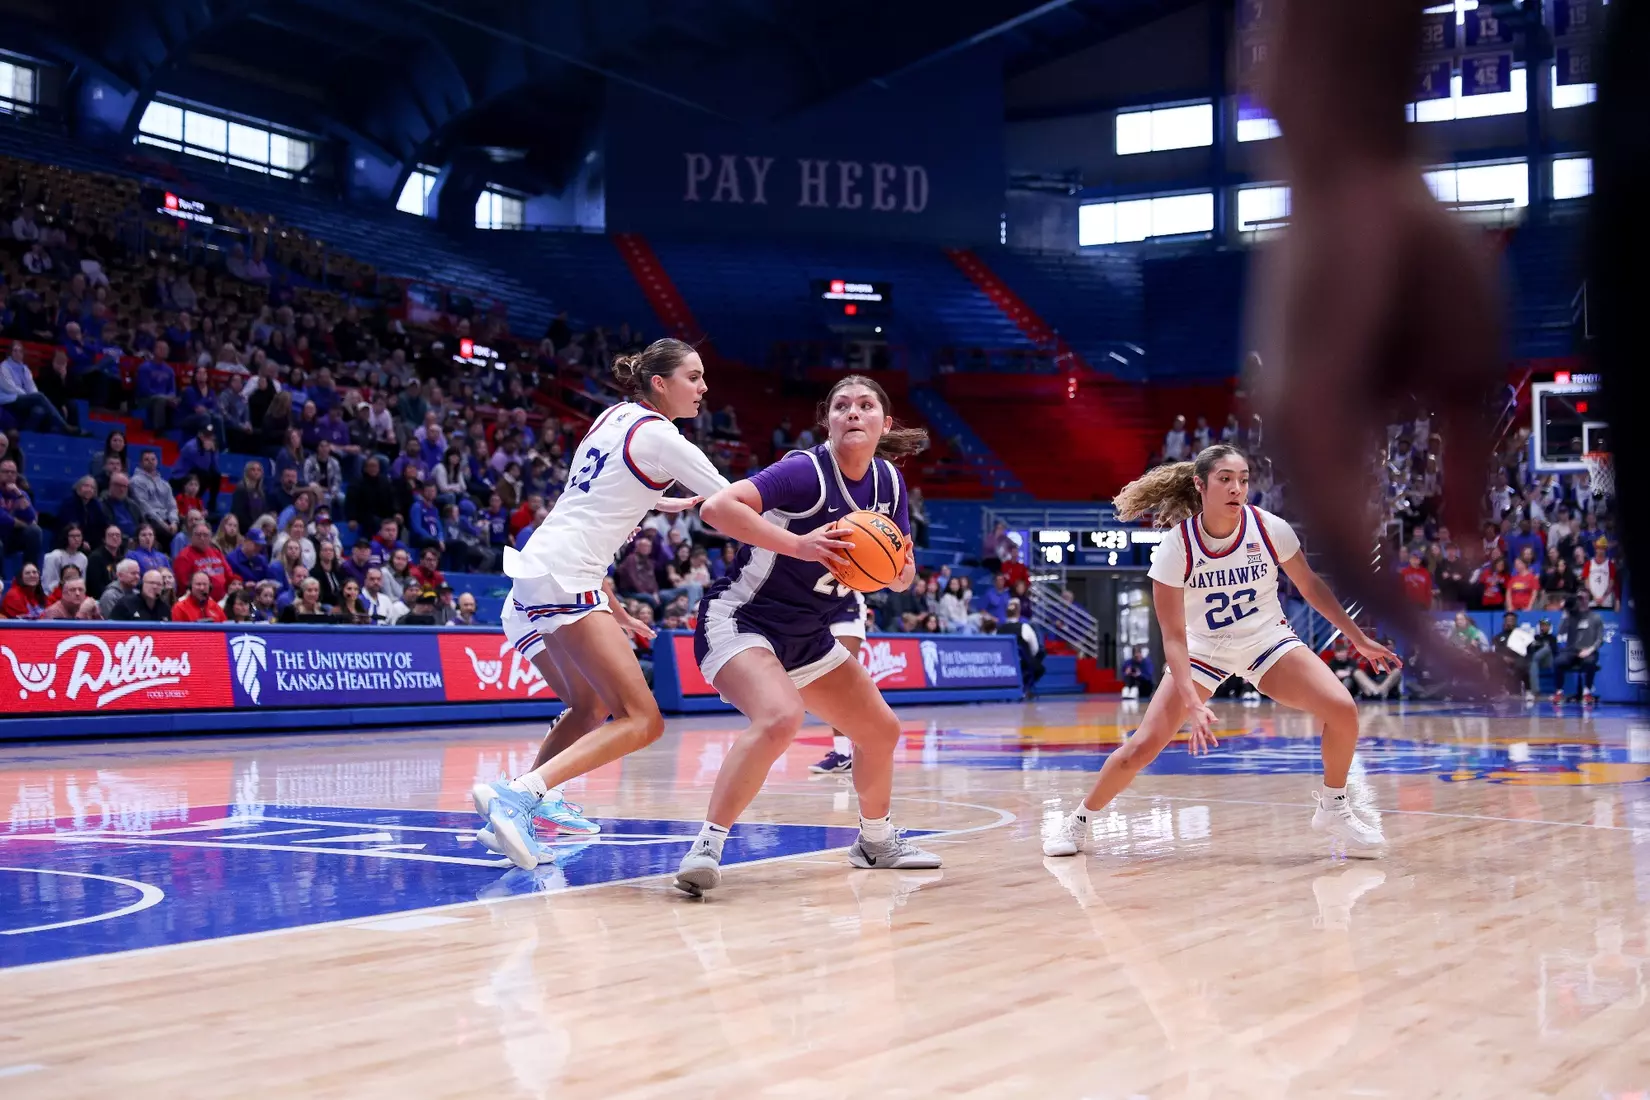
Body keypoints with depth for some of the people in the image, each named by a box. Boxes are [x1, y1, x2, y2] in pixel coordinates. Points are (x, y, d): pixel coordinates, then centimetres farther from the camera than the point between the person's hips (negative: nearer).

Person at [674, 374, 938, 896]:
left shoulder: (888, 481, 1)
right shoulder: (806, 471, -20)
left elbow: (902, 577, 10)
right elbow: (718, 506, -33)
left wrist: (897, 566, -14)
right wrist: (797, 544, -38)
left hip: (807, 636, 8)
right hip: (740, 619, -8)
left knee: (881, 730, 13)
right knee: (780, 717, -34)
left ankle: (876, 839, 37)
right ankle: (706, 847, -26)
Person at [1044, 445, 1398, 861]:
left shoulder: (1269, 529, -18)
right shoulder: (1176, 547, -23)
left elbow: (1310, 586, 1)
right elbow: (1173, 635, -22)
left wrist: (1360, 640, 3)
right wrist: (1193, 703, -32)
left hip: (1267, 640, 2)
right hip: (1203, 650, -2)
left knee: (1341, 709, -21)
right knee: (1141, 747, -11)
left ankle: (1333, 808, 4)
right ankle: (1080, 819, 15)